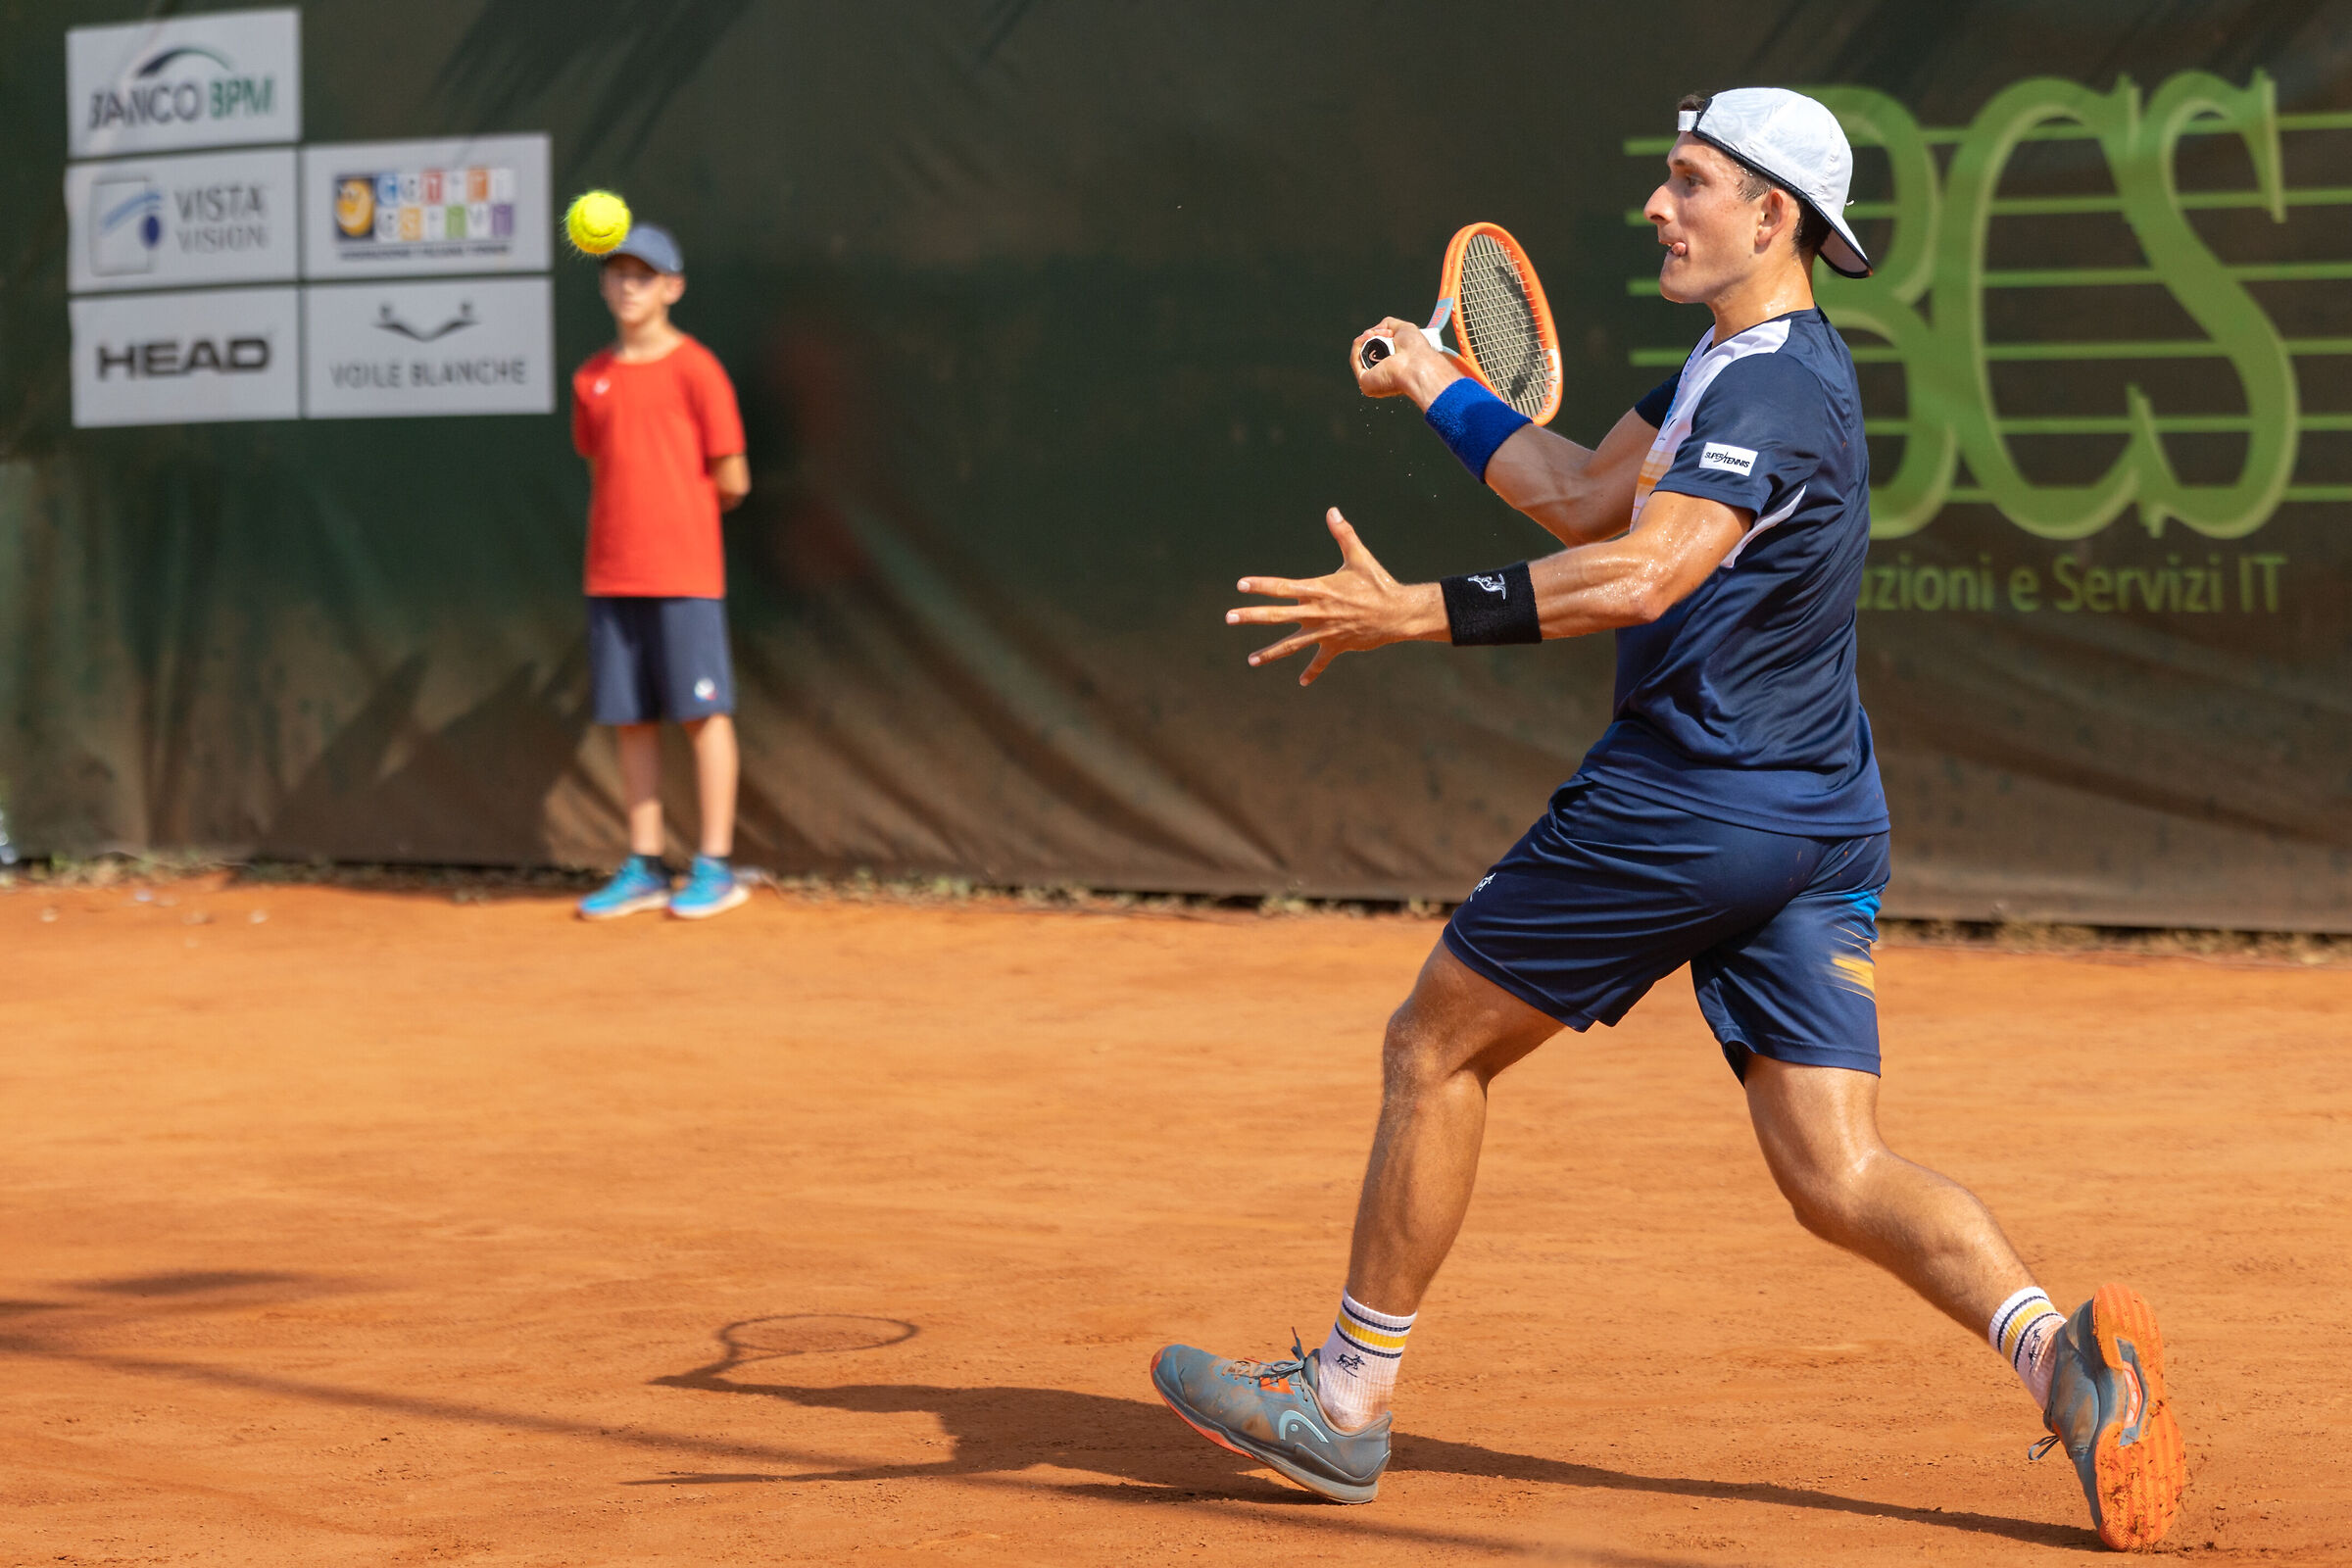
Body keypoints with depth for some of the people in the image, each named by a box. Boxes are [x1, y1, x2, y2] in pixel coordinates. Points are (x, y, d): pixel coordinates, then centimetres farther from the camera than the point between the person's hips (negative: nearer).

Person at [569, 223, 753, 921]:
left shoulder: (695, 368, -5)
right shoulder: (592, 378, 11)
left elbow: (731, 483, -3)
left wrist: (678, 510, 10)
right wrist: (625, 523, 6)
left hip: (684, 572, -5)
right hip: (611, 572, 5)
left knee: (703, 712, -2)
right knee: (630, 719, 7)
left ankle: (716, 868, 2)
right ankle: (644, 868, 13)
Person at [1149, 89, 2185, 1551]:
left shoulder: (1776, 389, -17)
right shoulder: (1735, 362, 15)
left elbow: (1638, 576, -32)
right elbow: (1590, 498, 27)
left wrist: (1417, 613, -35)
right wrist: (1443, 392, 31)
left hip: (1685, 809, -9)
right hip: (1820, 825, 9)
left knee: (1434, 1047, 7)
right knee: (1840, 1175, 1)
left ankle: (1347, 1399, 16)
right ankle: (2054, 1343, -21)